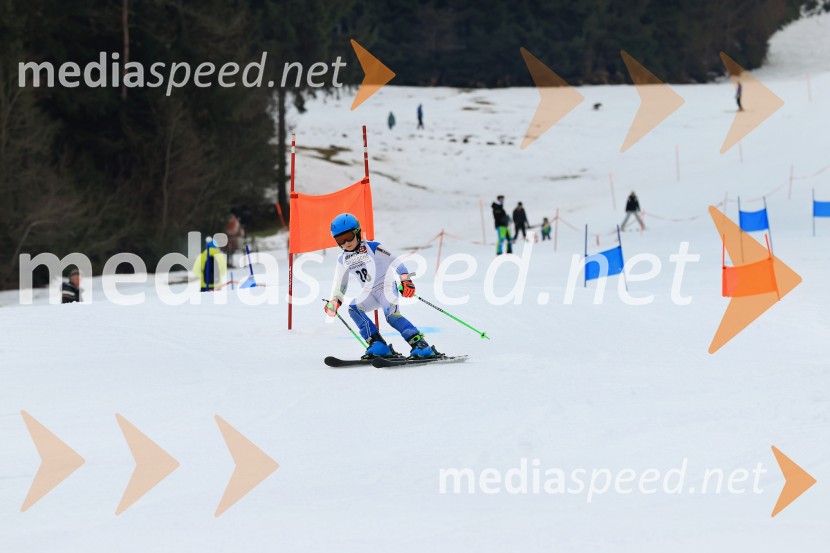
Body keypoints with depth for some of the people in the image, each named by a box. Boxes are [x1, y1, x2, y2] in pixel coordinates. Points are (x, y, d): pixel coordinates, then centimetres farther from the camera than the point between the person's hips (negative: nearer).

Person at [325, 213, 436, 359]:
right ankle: (377, 344, -21)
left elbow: (394, 262, -12)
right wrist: (334, 301, 8)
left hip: (387, 286, -6)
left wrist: (405, 279, -24)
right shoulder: (343, 260, 8)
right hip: (370, 293, 6)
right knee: (353, 309, -20)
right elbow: (340, 283, 20)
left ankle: (421, 345, -28)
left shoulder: (373, 248, -9)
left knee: (392, 315, -27)